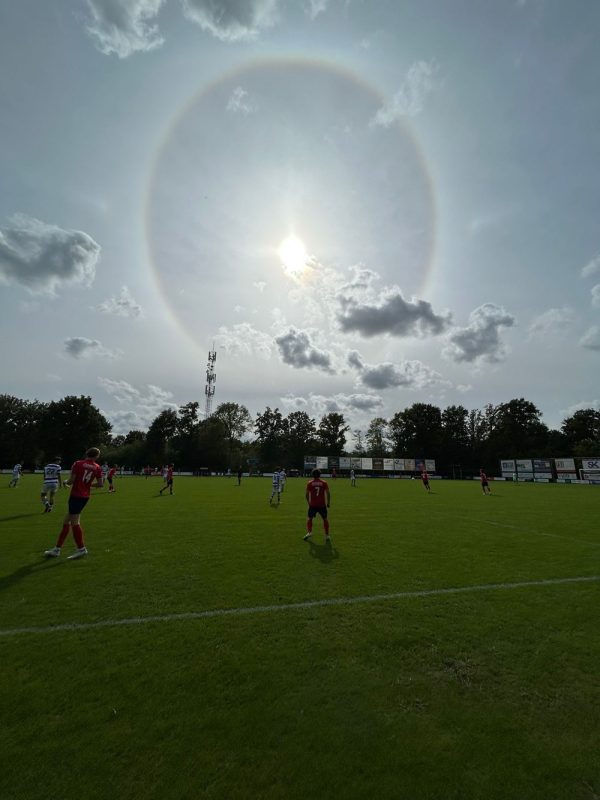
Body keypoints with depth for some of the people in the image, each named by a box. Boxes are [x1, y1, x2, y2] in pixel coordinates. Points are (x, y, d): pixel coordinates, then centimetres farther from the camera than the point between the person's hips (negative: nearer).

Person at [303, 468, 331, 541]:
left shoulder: (309, 483, -2)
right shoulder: (324, 483, -2)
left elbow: (306, 494, -1)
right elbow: (328, 494, -5)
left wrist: (309, 502, 14)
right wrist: (328, 503, 6)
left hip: (313, 505, 0)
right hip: (322, 505, 0)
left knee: (310, 518, 17)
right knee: (325, 519, 15)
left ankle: (309, 532, 3)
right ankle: (327, 535, 16)